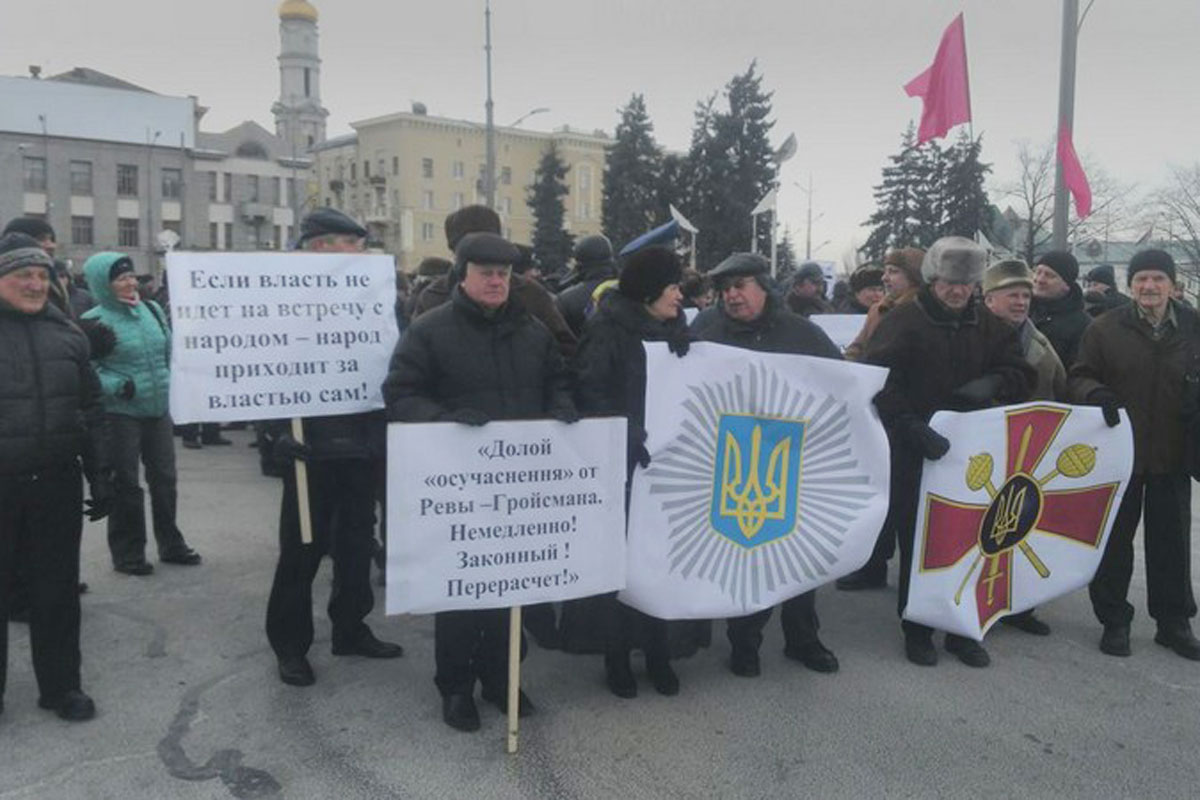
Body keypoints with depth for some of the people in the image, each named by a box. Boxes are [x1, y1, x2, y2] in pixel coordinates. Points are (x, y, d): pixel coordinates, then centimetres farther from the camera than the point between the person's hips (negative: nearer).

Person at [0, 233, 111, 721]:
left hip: (57, 484, 3)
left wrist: (100, 475, 8)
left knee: (57, 589, 11)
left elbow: (91, 409, 11)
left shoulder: (65, 334, 7)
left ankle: (61, 685, 24)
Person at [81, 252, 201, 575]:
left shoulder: (152, 309, 7)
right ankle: (128, 553, 16)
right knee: (125, 485, 3)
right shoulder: (95, 321, -11)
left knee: (164, 479, 13)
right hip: (120, 414, -6)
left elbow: (170, 352, 18)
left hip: (159, 411, 6)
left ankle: (171, 544, 27)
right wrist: (117, 386, -26)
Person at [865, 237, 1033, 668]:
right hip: (915, 455, -4)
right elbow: (881, 384, -18)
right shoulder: (902, 322, -8)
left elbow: (1020, 372, 8)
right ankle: (916, 630, 20)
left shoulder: (989, 325, 8)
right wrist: (913, 427, -29)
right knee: (917, 544, 5)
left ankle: (962, 628, 27)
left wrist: (992, 383, -14)